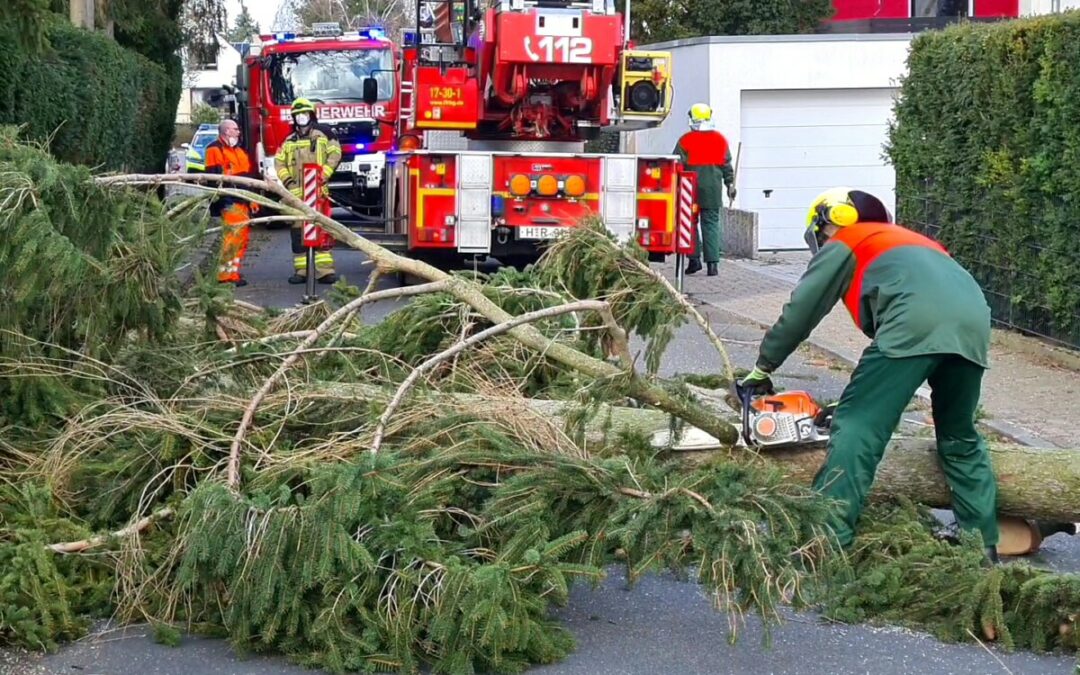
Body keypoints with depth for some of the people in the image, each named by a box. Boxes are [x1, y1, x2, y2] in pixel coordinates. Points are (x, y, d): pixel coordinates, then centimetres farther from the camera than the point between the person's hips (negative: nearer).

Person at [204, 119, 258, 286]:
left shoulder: (239, 150, 23)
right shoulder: (215, 149, -7)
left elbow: (249, 176, 26)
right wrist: (221, 200, -20)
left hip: (242, 201, 10)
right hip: (229, 202, -10)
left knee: (243, 236, 12)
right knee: (233, 236, -15)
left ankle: (234, 271, 20)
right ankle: (227, 274, -15)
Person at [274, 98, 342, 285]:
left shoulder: (323, 134, 6)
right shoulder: (289, 141, 18)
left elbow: (335, 155, -1)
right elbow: (279, 162, 16)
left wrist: (323, 175, -10)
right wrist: (286, 179, -1)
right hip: (295, 192, 4)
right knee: (297, 231, 2)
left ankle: (324, 270, -10)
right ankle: (301, 270, 6)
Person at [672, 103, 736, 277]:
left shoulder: (685, 140, -5)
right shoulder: (720, 140, 6)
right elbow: (727, 165, 10)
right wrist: (730, 184, 17)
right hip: (713, 190, 2)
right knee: (711, 224, 4)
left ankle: (694, 259, 3)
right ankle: (712, 263, -2)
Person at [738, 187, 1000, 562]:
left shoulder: (843, 244, 23)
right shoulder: (904, 241, 42)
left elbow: (800, 312, 21)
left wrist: (763, 369, 33)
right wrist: (863, 398, 41)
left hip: (918, 320, -7)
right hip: (972, 318, 7)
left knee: (858, 428, -5)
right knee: (959, 437, 23)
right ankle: (984, 548, 24)